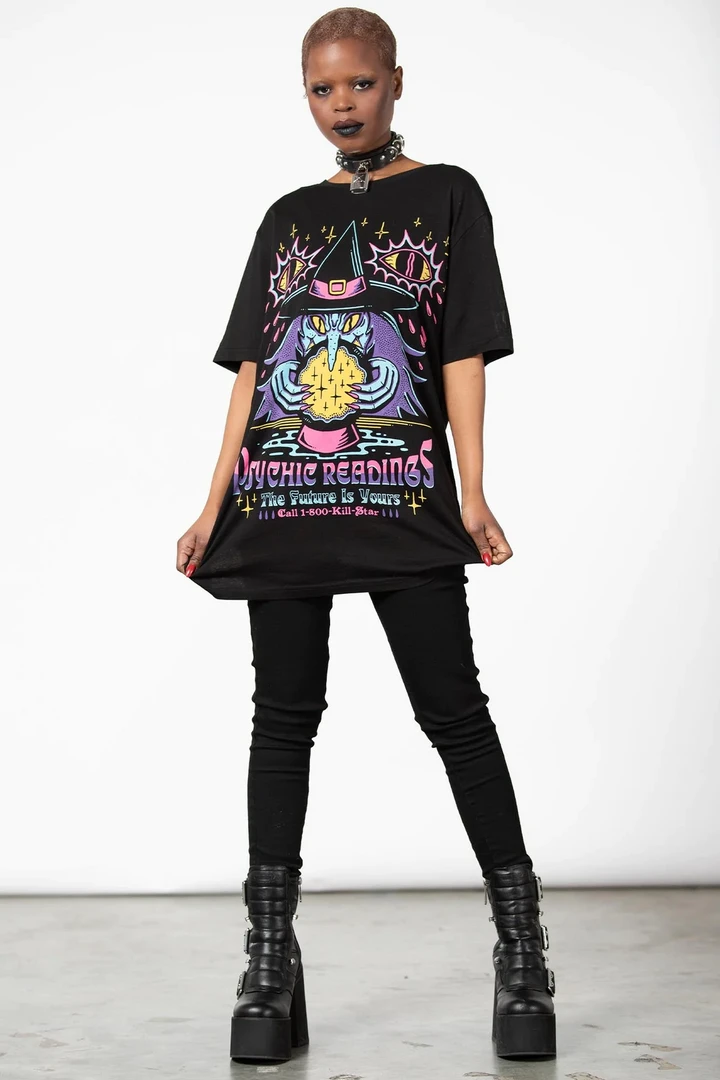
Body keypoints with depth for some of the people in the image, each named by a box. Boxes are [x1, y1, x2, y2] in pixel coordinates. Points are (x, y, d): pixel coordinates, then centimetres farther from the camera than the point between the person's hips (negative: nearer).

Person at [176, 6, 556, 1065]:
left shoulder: (447, 195, 9)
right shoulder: (289, 217, 17)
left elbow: (463, 352, 2)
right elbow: (252, 365, 14)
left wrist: (472, 494, -8)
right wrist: (214, 506, 7)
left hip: (403, 498, -3)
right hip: (279, 499, 3)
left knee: (453, 709, -3)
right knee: (284, 716, 3)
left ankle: (521, 947, 7)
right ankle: (269, 961, 10)